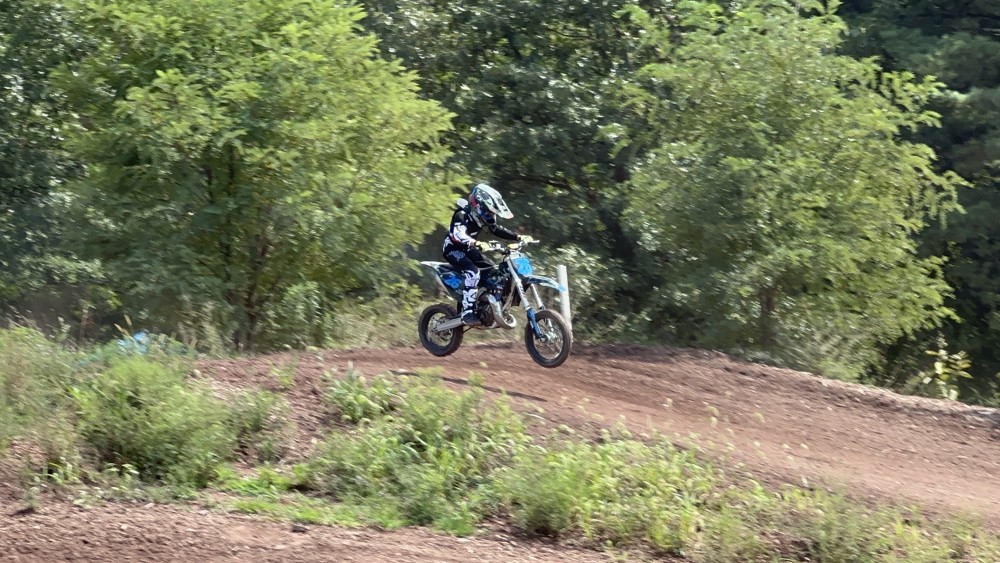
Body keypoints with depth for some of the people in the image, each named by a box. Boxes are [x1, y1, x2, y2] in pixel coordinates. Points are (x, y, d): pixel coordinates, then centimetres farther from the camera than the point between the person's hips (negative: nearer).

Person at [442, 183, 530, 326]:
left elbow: (496, 229, 9)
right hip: (453, 248, -9)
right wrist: (477, 243, -61)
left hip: (468, 249, 9)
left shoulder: (485, 216, -2)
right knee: (473, 272, -33)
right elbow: (458, 234, -45)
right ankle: (467, 313, -35)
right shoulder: (462, 215, -27)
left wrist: (518, 237, -4)